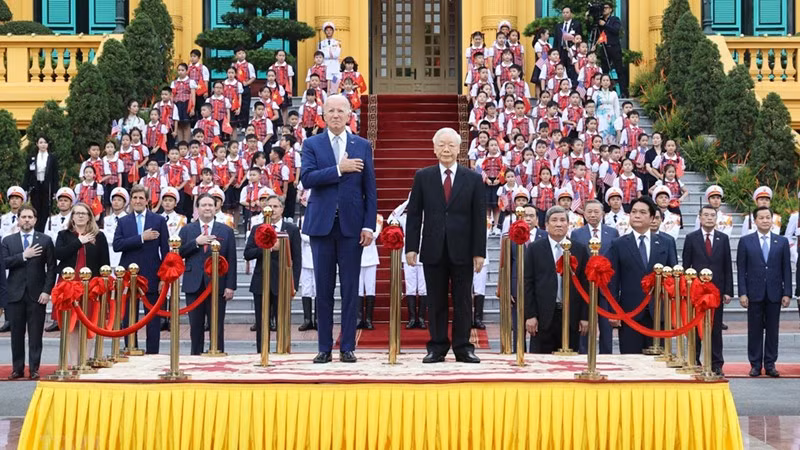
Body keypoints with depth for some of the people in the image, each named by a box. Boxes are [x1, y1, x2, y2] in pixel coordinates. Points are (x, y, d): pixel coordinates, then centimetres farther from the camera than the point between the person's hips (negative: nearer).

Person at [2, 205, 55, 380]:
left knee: (36, 334, -1)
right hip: (15, 293, 1)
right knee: (16, 334, 4)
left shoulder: (45, 240, 6)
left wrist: (47, 291, -7)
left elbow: (51, 268, 2)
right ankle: (17, 368, 11)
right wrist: (23, 256, -13)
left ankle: (34, 369, 3)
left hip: (37, 294, -1)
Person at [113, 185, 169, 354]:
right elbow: (117, 245, -8)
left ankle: (152, 352, 7)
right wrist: (141, 238, -16)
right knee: (129, 319, 6)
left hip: (151, 276, -1)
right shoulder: (123, 222, 8)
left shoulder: (159, 220, 4)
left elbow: (165, 249, 1)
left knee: (153, 319, 2)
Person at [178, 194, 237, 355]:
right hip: (194, 285, 1)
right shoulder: (187, 230, 9)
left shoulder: (226, 231, 6)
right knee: (195, 327, 6)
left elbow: (231, 260, 2)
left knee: (217, 328, 0)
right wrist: (196, 242, -12)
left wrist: (230, 286, -5)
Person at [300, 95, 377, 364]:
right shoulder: (312, 144, 5)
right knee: (323, 289, 3)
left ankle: (347, 347, 7)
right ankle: (324, 348, 9)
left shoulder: (362, 146, 8)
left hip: (351, 225, 1)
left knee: (350, 289, 1)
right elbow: (306, 179, -10)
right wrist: (339, 169, -16)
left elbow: (370, 189, 6)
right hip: (322, 224, 0)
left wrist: (369, 225, -2)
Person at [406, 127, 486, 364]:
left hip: (462, 251, 0)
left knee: (463, 301, 4)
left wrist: (479, 252, -3)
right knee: (436, 302, 5)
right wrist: (411, 247, -2)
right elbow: (414, 215, 5)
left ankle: (463, 347, 10)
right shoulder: (422, 177, 6)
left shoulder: (473, 179, 4)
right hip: (433, 251, 0)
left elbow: (479, 218, 3)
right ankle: (437, 347, 11)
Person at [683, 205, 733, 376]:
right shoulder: (691, 238, 2)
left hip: (717, 290, 1)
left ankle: (716, 364, 9)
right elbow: (686, 265, 2)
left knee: (716, 328, 4)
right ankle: (694, 362, 11)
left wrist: (728, 291, 0)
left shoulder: (723, 238, 6)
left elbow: (728, 267, 6)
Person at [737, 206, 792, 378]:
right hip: (754, 293, -1)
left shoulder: (782, 242, 7)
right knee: (755, 330, 3)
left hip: (774, 294, 1)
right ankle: (755, 365, 10)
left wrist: (787, 293, -1)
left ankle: (770, 364, 12)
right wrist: (742, 293, -7)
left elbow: (786, 269, 5)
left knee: (772, 330, 5)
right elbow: (741, 269, 1)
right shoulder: (745, 241, 3)